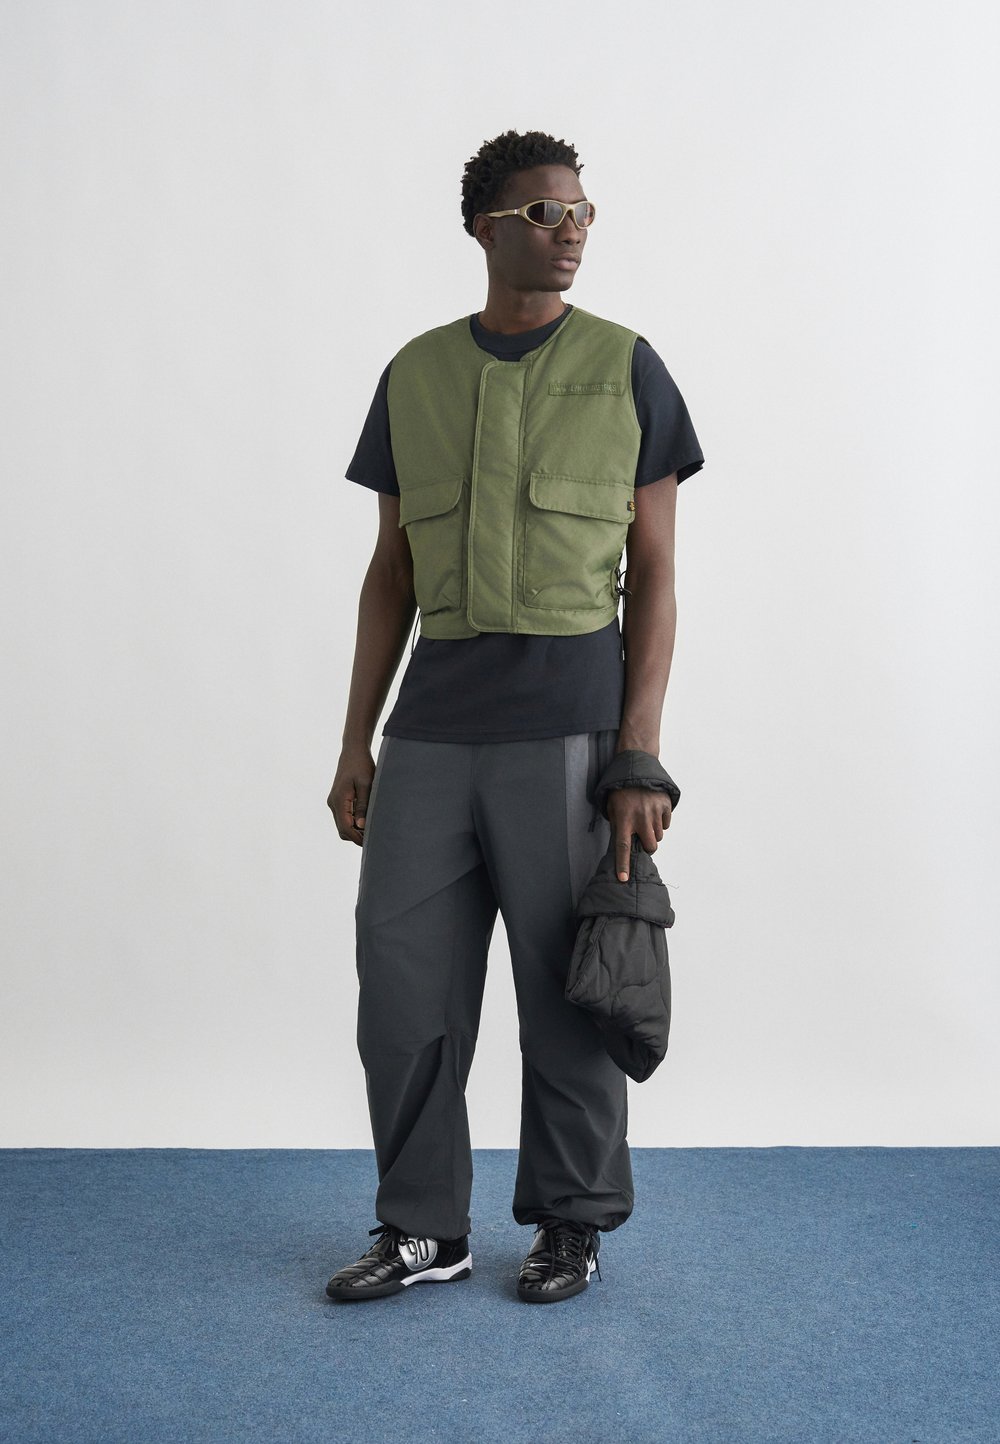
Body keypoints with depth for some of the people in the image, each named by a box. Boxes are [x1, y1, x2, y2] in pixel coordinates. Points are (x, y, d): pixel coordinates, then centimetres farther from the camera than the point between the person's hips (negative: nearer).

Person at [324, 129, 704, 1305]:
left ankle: (572, 1225, 22)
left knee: (567, 989, 4)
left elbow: (653, 574, 0)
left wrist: (641, 756, -8)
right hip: (433, 724, 3)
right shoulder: (416, 374, 10)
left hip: (567, 722, -3)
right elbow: (391, 572, 13)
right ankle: (425, 1229, 19)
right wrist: (355, 743, 7)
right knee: (402, 984, 4)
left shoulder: (625, 370, 2)